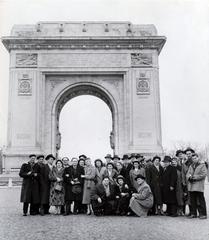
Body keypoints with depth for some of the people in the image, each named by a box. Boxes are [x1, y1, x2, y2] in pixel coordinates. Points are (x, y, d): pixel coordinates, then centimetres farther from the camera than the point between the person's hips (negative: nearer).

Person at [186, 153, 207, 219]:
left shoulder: (202, 165, 0)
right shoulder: (191, 166, 20)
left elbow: (204, 174, -10)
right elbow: (188, 173, 16)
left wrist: (195, 177, -13)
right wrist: (189, 177, -7)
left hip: (199, 186, -6)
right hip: (191, 186, 6)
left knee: (200, 200, -5)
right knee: (193, 200, 8)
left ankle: (203, 214, 1)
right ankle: (193, 213, 15)